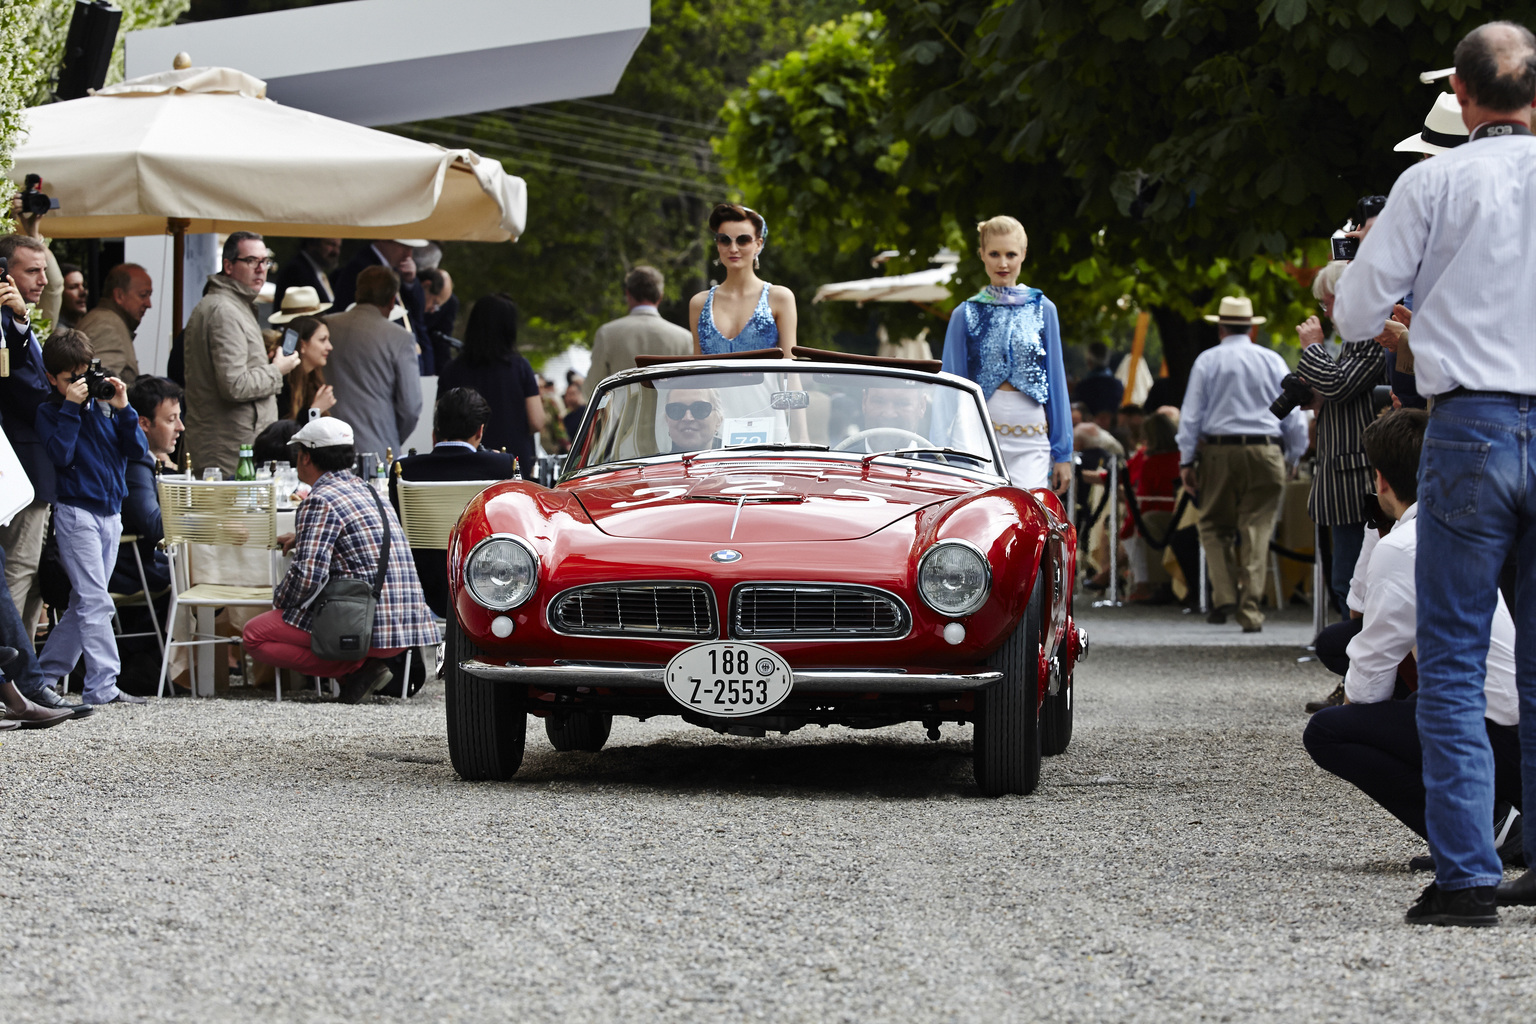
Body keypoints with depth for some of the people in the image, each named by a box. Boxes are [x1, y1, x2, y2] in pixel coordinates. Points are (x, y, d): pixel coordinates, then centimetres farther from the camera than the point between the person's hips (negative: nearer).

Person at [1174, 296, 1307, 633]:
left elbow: (1191, 415, 2)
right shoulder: (1273, 361, 8)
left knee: (1214, 526, 11)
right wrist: (1293, 458, 18)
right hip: (1265, 451, 1)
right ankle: (1250, 610, -2)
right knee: (1257, 530, 2)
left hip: (1219, 452, -1)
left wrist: (1186, 461, 5)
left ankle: (1224, 595, -6)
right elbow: (1294, 416, 8)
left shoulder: (1207, 361, 4)